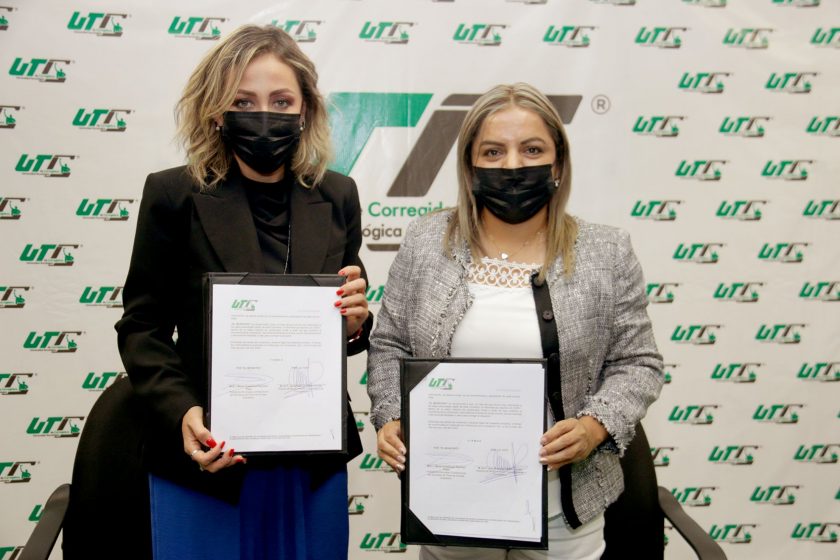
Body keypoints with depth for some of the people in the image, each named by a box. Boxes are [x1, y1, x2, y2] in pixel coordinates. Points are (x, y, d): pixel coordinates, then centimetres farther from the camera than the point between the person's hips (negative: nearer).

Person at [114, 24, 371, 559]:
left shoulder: (336, 196, 2)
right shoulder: (175, 195, -7)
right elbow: (144, 327, -3)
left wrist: (357, 323, -12)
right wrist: (181, 413, -18)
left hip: (314, 459, 3)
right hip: (207, 458, -2)